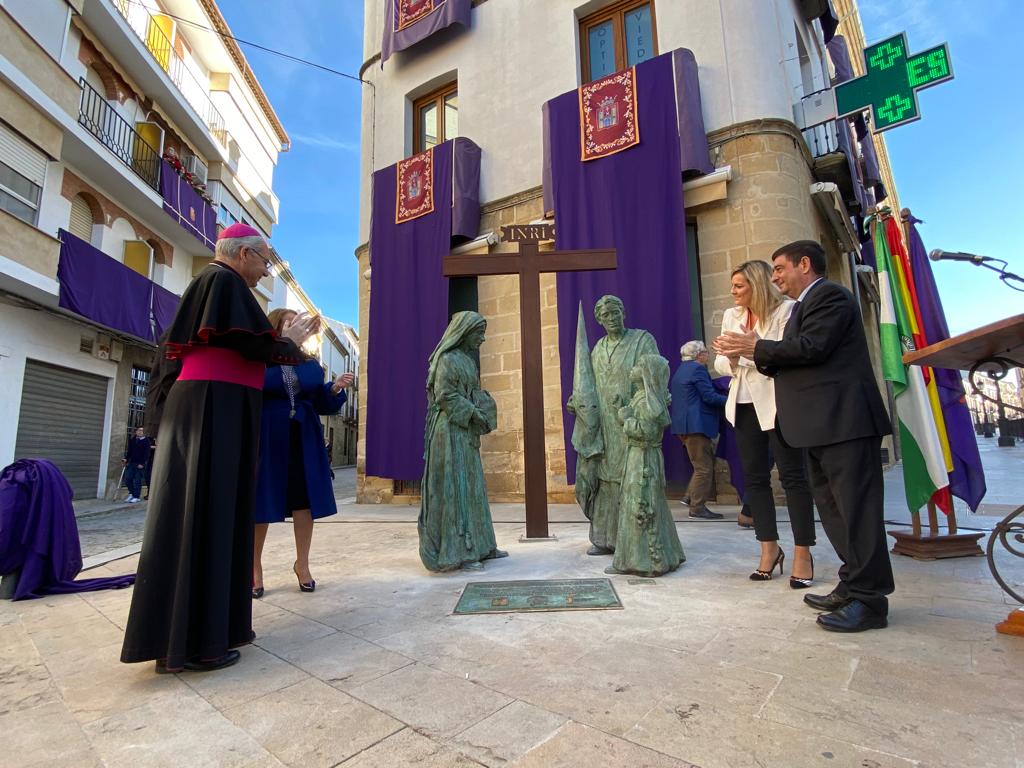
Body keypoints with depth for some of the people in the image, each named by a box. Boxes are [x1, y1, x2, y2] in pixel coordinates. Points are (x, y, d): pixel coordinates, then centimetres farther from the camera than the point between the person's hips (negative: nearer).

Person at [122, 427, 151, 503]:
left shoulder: (146, 441, -6)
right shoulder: (132, 440, 10)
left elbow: (146, 454, -9)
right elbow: (129, 450, 15)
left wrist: (142, 463, -15)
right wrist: (126, 459, 1)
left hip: (140, 464, -5)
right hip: (131, 462, 5)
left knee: (137, 480, -1)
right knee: (127, 479, 5)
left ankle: (136, 497, 8)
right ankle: (131, 493, 25)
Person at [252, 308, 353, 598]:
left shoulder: (311, 365, 10)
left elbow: (320, 405, 10)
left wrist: (335, 389, -11)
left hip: (303, 440, 4)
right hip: (266, 439, -4)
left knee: (305, 499, 6)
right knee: (260, 501, 4)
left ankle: (302, 563, 23)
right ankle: (254, 566, 23)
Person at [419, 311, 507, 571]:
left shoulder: (467, 360, 17)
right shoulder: (448, 359, -10)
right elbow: (445, 395, -18)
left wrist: (485, 410, 0)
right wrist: (474, 414, -16)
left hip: (466, 432, 9)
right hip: (451, 430, -9)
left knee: (472, 487, 12)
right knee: (455, 487, -7)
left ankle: (477, 545, 20)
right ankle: (456, 552, 0)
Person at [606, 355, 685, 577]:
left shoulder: (647, 400, -17)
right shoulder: (642, 396, 12)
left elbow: (646, 430, -25)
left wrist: (626, 419, -14)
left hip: (643, 459, -10)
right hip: (637, 457, 10)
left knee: (641, 509, -3)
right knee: (641, 508, 15)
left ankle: (649, 560, 7)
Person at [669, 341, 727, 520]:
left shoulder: (681, 369, 20)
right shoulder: (698, 369, -10)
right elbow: (709, 396, -15)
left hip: (683, 425, 10)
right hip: (696, 425, -10)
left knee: (707, 462, 18)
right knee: (704, 467, -4)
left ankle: (690, 496, 16)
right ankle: (698, 507, 0)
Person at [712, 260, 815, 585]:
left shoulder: (786, 309, -6)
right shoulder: (731, 316, 11)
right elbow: (720, 363, 9)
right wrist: (731, 359, -12)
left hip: (778, 403, -6)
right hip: (745, 404, 6)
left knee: (792, 475, 0)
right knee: (754, 477, 9)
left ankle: (802, 553, 11)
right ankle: (769, 549, 21)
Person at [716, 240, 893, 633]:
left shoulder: (829, 295, -7)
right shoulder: (807, 304, 23)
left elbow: (812, 347, -21)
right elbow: (794, 361, 18)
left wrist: (757, 346, -11)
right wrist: (755, 353, 6)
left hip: (844, 421, -10)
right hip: (822, 426, 11)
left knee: (856, 506, -5)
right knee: (832, 507, 13)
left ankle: (869, 600, 3)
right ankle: (853, 586, 23)